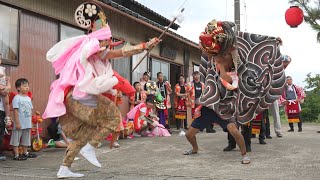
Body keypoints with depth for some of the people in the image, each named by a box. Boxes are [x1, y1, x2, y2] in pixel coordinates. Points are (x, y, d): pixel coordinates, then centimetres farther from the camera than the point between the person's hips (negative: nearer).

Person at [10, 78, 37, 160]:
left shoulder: (28, 98, 10)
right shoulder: (16, 98, -11)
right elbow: (15, 111, -14)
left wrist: (31, 122, 13)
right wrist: (17, 123, -18)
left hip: (27, 123, 7)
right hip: (19, 124, -7)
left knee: (26, 139, 17)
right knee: (16, 139, 0)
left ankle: (25, 153, 27)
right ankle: (16, 155, 5)